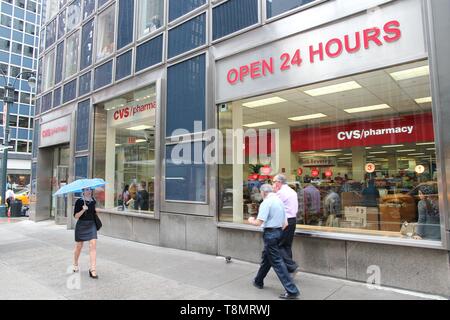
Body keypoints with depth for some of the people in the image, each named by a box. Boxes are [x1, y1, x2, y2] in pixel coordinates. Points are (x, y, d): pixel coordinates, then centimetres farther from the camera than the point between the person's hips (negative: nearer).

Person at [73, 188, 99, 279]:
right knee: (78, 246, 12)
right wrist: (83, 210, -25)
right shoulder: (79, 201, -7)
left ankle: (92, 270, -11)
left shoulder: (93, 201, 6)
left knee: (93, 245, -11)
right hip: (81, 225, -2)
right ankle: (75, 264, 40)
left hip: (91, 225, 2)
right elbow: (75, 216, -12)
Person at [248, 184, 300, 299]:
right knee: (266, 257, 21)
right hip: (278, 231, 9)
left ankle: (292, 291, -2)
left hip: (270, 233, -9)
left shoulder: (266, 202, -14)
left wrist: (251, 221, 0)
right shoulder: (279, 201, 12)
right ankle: (258, 281, 37)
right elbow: (285, 223, 14)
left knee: (277, 262, -4)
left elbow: (259, 222, -19)